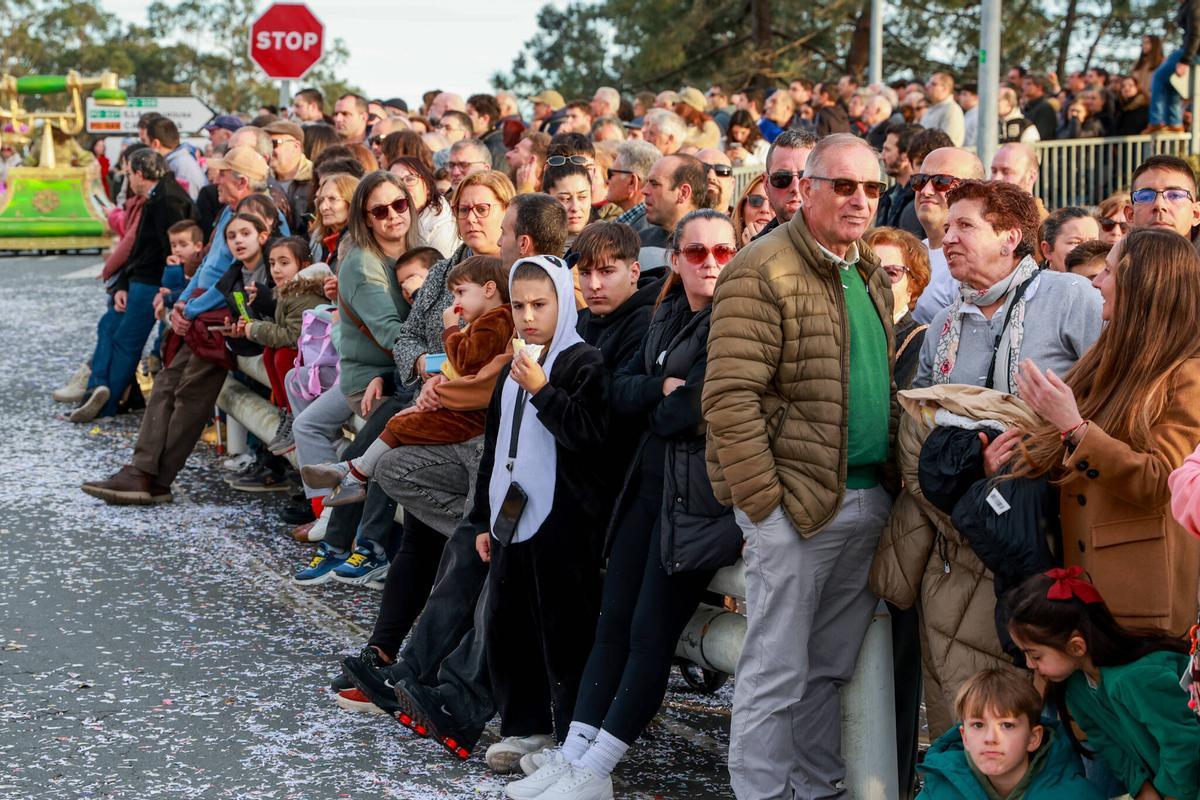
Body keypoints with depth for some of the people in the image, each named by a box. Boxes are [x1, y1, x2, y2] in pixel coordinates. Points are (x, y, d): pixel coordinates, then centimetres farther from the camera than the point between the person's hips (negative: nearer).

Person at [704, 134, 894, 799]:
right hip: (796, 505, -8)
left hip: (868, 503, 8)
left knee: (832, 667, 16)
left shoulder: (871, 275, 15)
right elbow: (729, 396, -17)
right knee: (777, 673, 0)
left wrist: (893, 485, 15)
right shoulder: (763, 271, -11)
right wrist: (765, 503, -18)